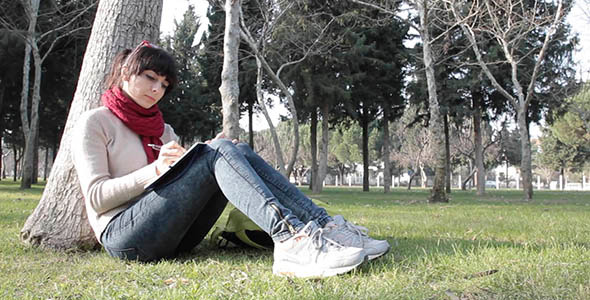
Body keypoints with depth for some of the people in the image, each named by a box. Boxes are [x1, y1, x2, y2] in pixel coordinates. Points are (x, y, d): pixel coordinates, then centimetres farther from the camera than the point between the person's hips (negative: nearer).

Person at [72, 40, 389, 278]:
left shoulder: (160, 127, 23)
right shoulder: (95, 122, 4)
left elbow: (186, 177, 15)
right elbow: (96, 196, -8)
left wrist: (217, 153, -4)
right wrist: (155, 169, -20)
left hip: (172, 238, 6)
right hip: (124, 235, -6)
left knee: (237, 151, -15)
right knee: (219, 152, -24)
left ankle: (322, 226, -31)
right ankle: (288, 238, -49)